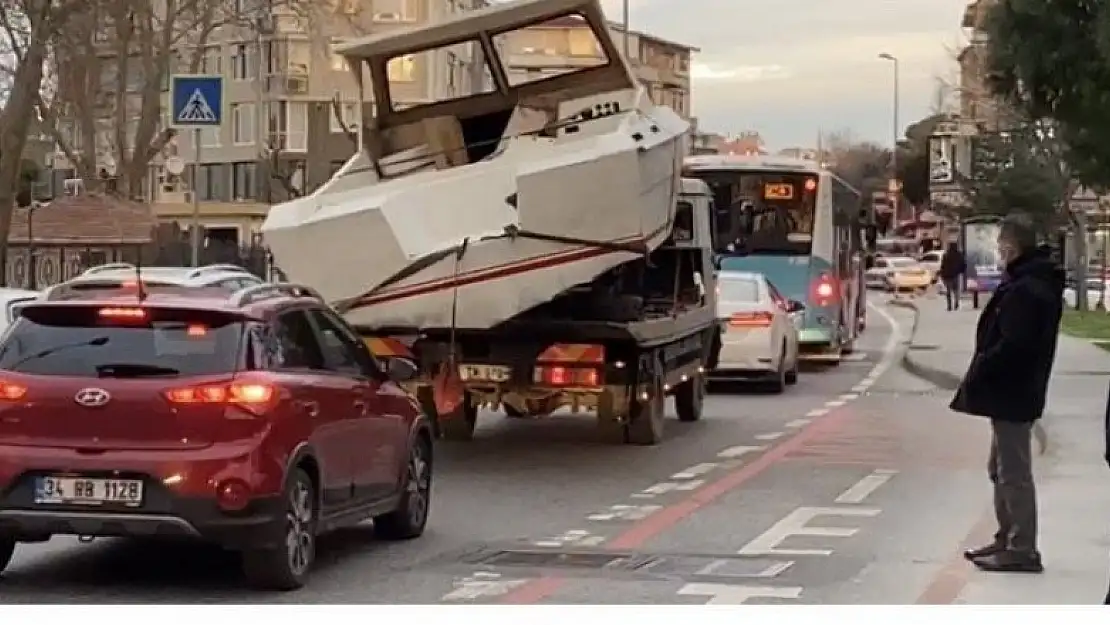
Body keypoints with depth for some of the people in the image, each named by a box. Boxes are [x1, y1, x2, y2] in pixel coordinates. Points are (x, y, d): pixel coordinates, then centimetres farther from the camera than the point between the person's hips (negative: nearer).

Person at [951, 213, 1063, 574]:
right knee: (1002, 469, 20)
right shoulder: (1038, 284, 12)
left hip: (1010, 395, -11)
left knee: (1013, 472, -5)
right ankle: (1008, 540, 29)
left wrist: (979, 373, -15)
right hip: (1015, 392, 11)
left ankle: (1022, 550, -1)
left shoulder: (1023, 291, -21)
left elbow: (1012, 345, -26)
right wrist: (982, 374, 14)